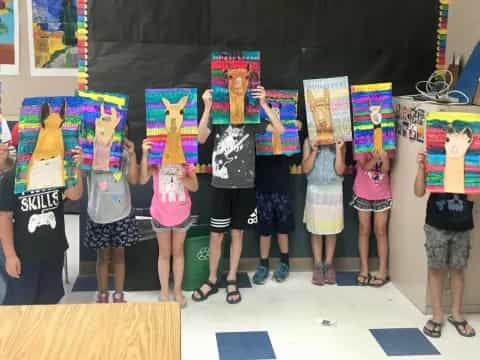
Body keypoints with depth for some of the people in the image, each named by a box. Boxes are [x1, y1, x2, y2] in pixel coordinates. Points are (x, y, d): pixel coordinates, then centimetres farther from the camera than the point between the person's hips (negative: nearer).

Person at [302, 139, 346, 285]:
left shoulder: (339, 142, 1)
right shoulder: (309, 141, 1)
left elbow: (340, 170, -7)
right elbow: (306, 168, -6)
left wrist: (338, 150, -15)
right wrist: (314, 151, -16)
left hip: (334, 190, 1)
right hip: (315, 190, 0)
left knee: (332, 230, 6)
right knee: (316, 231, 4)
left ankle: (329, 265, 17)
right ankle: (318, 266, 12)